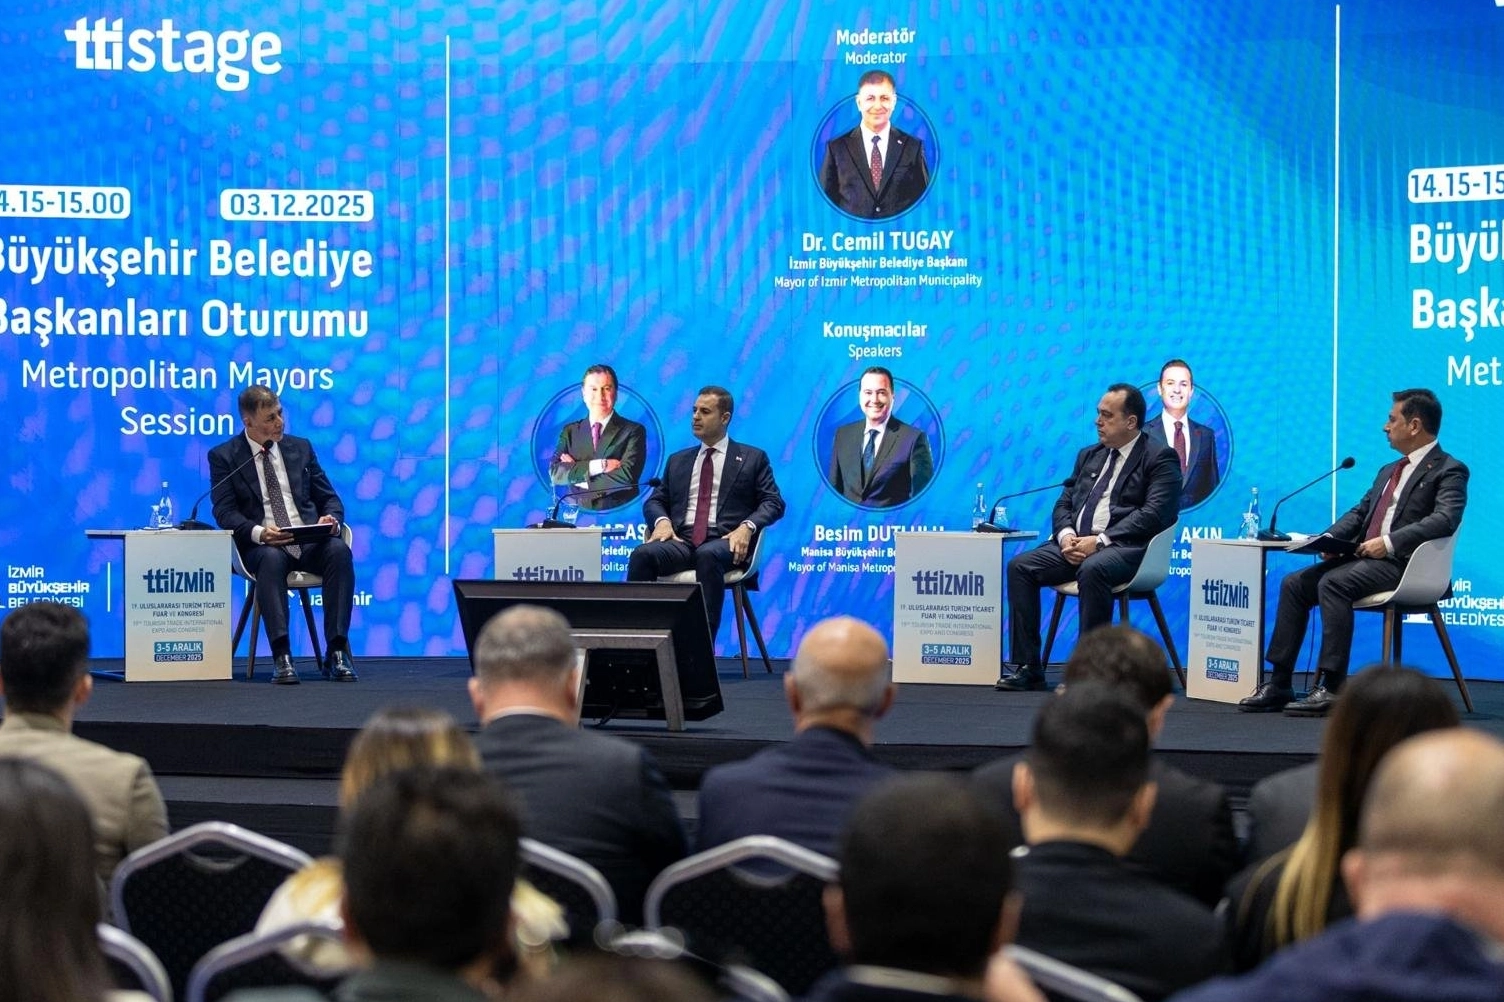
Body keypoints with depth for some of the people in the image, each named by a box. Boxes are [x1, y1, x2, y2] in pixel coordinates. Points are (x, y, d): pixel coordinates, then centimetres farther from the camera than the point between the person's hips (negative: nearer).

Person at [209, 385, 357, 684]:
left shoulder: (301, 447, 18)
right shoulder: (223, 456, 8)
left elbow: (329, 498, 18)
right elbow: (224, 512, -3)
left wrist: (331, 518, -7)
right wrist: (258, 532, -23)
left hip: (310, 541, 3)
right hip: (262, 545, -3)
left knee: (339, 551, -31)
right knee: (271, 559, -39)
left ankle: (336, 652, -32)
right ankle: (281, 655, -42)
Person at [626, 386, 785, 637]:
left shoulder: (753, 458, 15)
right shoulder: (678, 461, 27)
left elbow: (773, 503, 6)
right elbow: (655, 500, 22)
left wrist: (747, 527, -15)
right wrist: (662, 521, -3)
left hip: (724, 541, -4)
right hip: (681, 540, 4)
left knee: (708, 556, -40)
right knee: (642, 555, -29)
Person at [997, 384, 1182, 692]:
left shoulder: (1160, 459, 1)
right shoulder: (1089, 455, 23)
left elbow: (1153, 514, -13)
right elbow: (1064, 503, 19)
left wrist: (1100, 541, -20)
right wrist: (1066, 535, -5)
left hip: (1124, 548, -7)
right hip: (1076, 543, 7)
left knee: (1092, 570, -38)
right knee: (1020, 566, -15)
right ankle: (1026, 667, -14)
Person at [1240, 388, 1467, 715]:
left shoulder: (1449, 471, -3)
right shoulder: (1389, 471, 25)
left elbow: (1445, 519, -19)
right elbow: (1359, 512, 24)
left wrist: (1389, 542, -26)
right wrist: (1327, 539, 4)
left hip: (1400, 563, -9)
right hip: (1363, 557, 9)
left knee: (1333, 583, -31)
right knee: (1294, 583, -6)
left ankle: (1333, 687, -31)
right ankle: (1279, 682, -7)